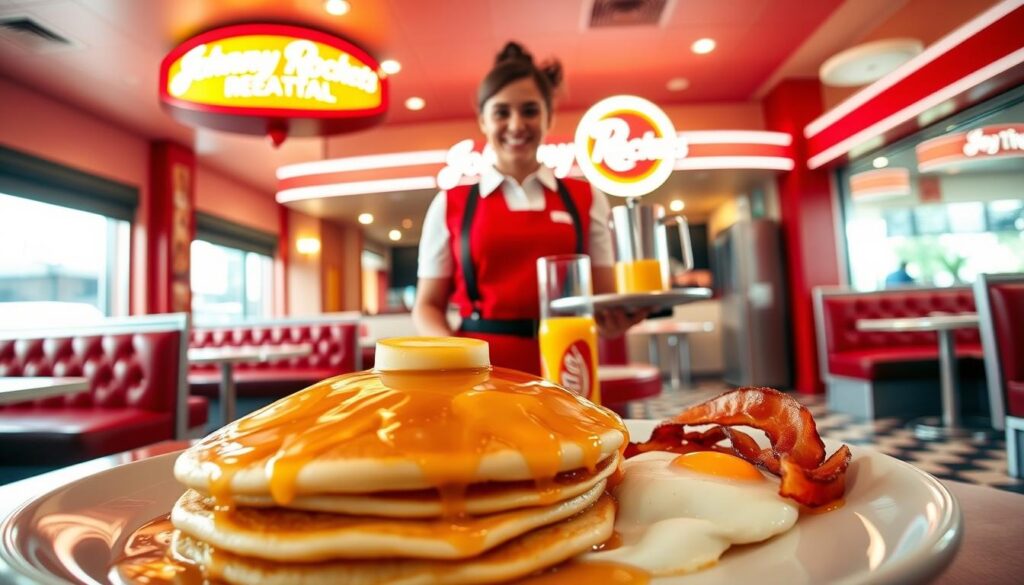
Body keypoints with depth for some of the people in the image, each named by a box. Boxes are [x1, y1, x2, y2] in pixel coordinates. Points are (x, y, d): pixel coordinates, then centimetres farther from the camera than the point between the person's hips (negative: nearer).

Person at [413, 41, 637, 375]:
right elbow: (427, 306, 7)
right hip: (481, 370, -1)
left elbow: (603, 297, 9)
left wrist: (615, 319, -13)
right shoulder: (451, 204, 7)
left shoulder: (586, 200, 10)